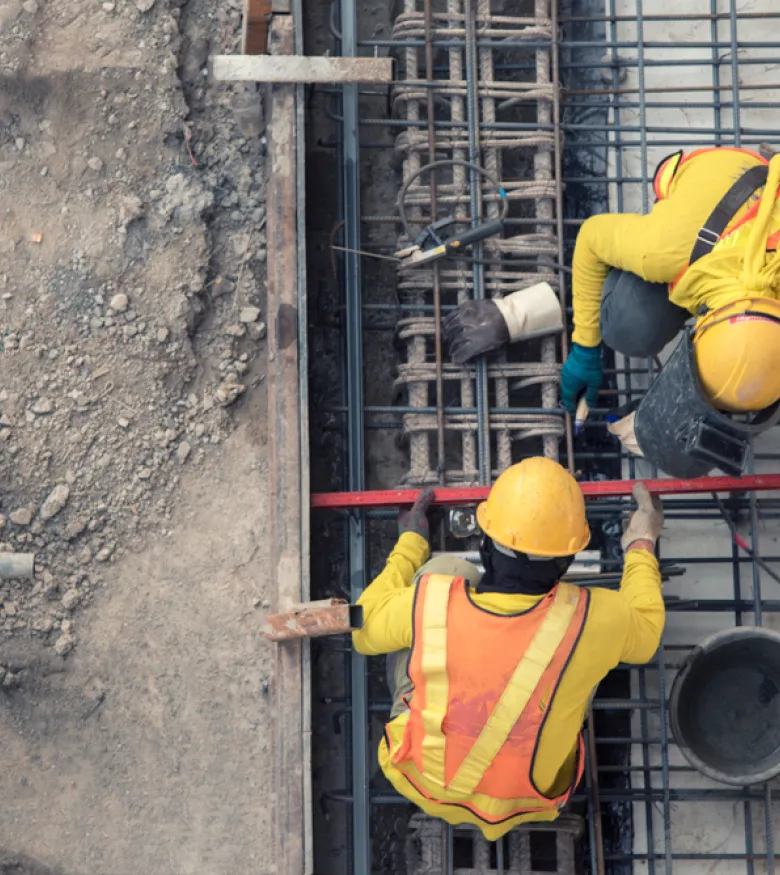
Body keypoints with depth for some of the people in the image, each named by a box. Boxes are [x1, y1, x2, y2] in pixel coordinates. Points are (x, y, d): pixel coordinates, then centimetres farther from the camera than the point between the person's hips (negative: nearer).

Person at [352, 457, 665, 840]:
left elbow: (366, 629, -6)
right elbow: (643, 632, -4)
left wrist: (410, 545, 8)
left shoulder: (431, 602, -30)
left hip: (419, 779, 0)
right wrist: (641, 546, 13)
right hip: (520, 804, 0)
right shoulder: (588, 621, -30)